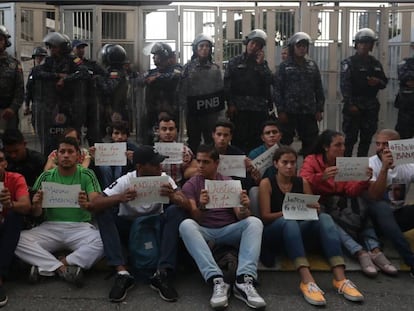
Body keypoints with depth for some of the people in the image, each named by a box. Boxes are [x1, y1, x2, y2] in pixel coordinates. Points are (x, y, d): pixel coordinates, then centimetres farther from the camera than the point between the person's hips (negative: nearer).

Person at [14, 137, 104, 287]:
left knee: (103, 241, -32)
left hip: (80, 227, -1)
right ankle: (63, 268, -21)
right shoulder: (46, 177, 8)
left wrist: (87, 205, -33)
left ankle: (46, 266, -21)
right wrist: (36, 206, -20)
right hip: (51, 227, 1)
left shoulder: (87, 175, 3)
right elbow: (36, 214, 5)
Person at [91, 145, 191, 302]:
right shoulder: (125, 181, -17)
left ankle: (162, 274, -34)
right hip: (129, 228, -1)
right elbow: (95, 204, -25)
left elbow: (187, 205, -20)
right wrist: (120, 198, -44)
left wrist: (173, 196, -43)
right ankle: (122, 273, -34)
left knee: (176, 211, -27)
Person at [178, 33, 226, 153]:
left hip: (211, 112, 1)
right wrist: (184, 106, -8)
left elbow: (220, 89, 8)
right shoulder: (188, 67, 3)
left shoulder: (215, 68, 8)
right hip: (193, 112, -1)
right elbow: (181, 89, 0)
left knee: (211, 142, 0)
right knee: (193, 143, 7)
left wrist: (219, 111, 1)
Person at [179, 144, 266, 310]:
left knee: (254, 222, -26)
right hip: (204, 231, -1)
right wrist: (200, 206, -28)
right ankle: (216, 281, -43)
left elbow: (240, 217, 2)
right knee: (186, 224, -33)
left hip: (229, 231, 2)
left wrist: (244, 208, -23)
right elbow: (194, 219, -5)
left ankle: (244, 281, -40)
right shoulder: (190, 185, 7)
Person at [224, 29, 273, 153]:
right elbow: (227, 84, 0)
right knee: (239, 140, -4)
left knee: (256, 141, 2)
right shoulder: (235, 62, 8)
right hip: (238, 108, -2)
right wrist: (230, 104, -9)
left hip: (259, 109, 2)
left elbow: (269, 81, -2)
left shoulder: (262, 63, 14)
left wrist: (261, 64, -5)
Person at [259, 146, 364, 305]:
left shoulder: (302, 182, 11)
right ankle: (307, 280, -50)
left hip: (299, 229, 4)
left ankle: (340, 279, -39)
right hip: (274, 232, -4)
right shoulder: (266, 183, -1)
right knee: (288, 221, -37)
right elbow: (265, 216, -9)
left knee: (324, 217, -25)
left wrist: (314, 209, -17)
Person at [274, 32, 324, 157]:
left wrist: (319, 109, 4)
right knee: (286, 142, 3)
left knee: (310, 143, 7)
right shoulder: (284, 66, 1)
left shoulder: (312, 65, 9)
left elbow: (319, 89, 10)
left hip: (309, 112, 3)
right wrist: (280, 110, -9)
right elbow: (277, 89, -3)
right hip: (289, 112, -3)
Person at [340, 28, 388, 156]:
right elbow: (345, 85, -13)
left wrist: (378, 82, -6)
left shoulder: (376, 63, 13)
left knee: (367, 138, 10)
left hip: (371, 107, 5)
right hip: (354, 106, -5)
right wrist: (350, 104, -21)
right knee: (350, 138, -4)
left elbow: (384, 82, 19)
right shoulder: (349, 63, -3)